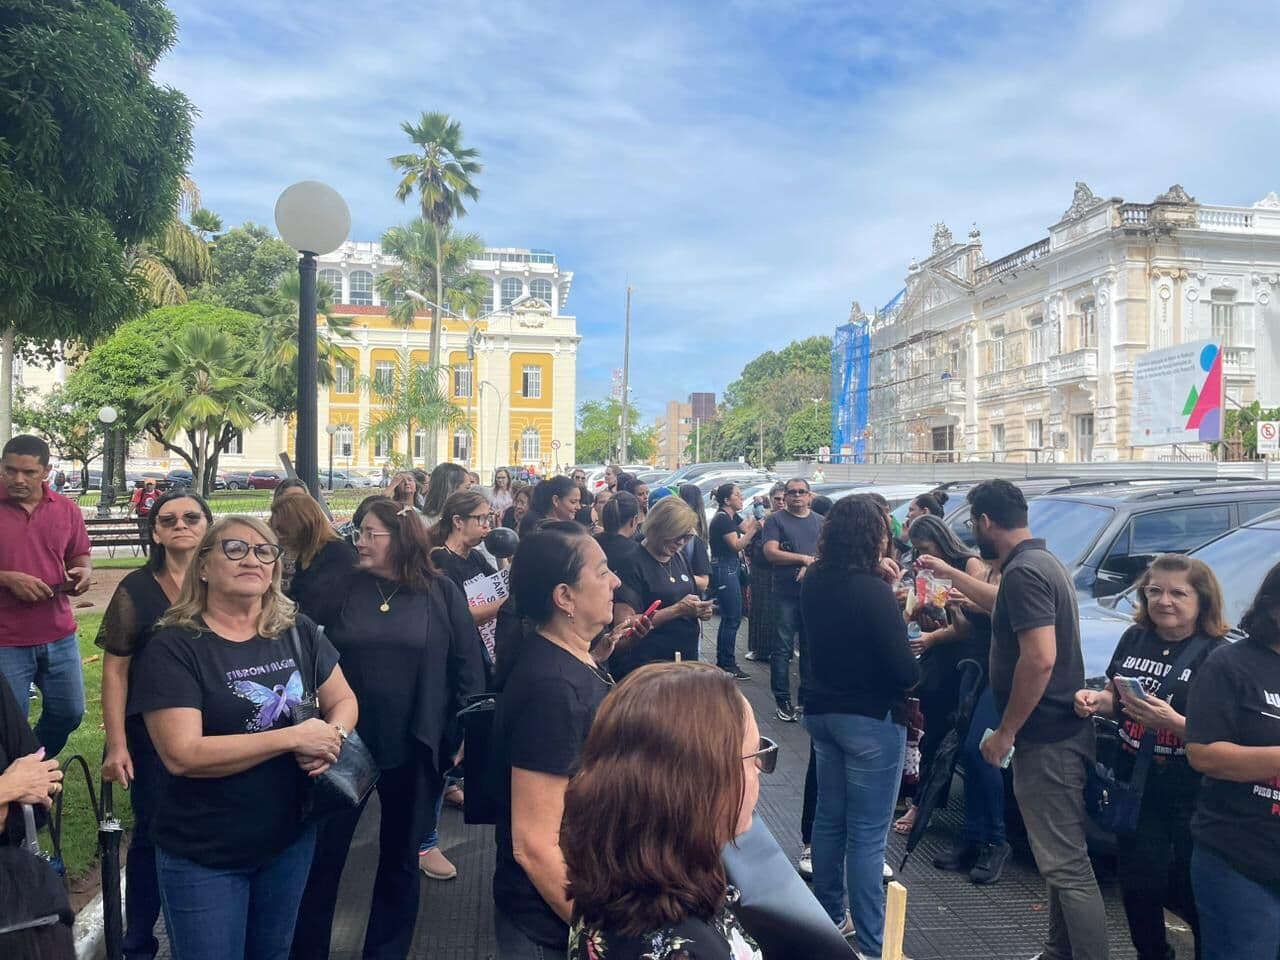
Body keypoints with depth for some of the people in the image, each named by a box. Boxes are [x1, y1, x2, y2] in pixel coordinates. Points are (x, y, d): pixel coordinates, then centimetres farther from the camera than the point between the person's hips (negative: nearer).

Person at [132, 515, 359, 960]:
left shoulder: (298, 632, -3)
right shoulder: (173, 647, -16)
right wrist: (294, 738, -26)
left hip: (291, 839, 5)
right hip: (203, 856, -4)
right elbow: (181, 754, -25)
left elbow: (343, 699, 6)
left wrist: (332, 737, -18)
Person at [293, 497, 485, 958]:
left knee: (400, 857, 15)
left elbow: (468, 668, -2)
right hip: (345, 742, 1)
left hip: (414, 748, 0)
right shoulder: (343, 588, -2)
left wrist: (464, 732, -5)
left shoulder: (442, 593, -5)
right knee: (323, 854, 9)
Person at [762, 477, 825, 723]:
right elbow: (770, 552, -10)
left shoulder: (820, 522, 12)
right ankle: (782, 699, 7)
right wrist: (804, 559, -12)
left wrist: (811, 567, -13)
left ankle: (807, 696, 19)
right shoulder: (776, 520, 1)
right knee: (782, 648, -1)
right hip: (785, 594, -3)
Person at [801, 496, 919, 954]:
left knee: (829, 818, 19)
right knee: (867, 835, 1)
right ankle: (869, 946, 11)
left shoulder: (814, 581, 0)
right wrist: (914, 673, 1)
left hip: (823, 711, 8)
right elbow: (904, 669, -21)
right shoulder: (872, 591, -23)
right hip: (871, 719, -7)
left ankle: (829, 917, 33)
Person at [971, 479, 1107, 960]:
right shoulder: (1043, 560, 12)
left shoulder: (1022, 572, -20)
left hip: (1046, 737, -11)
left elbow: (1040, 658, -27)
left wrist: (1005, 732, -19)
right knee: (1060, 855, 20)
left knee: (1067, 864, -4)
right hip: (1059, 728, 11)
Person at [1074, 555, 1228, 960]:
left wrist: (1172, 722, -30)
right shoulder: (1134, 638, 3)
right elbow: (1116, 699, 14)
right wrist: (1095, 700, -7)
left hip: (1191, 801, -5)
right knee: (1139, 885, 15)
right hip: (1134, 789, 5)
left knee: (1190, 893, 6)